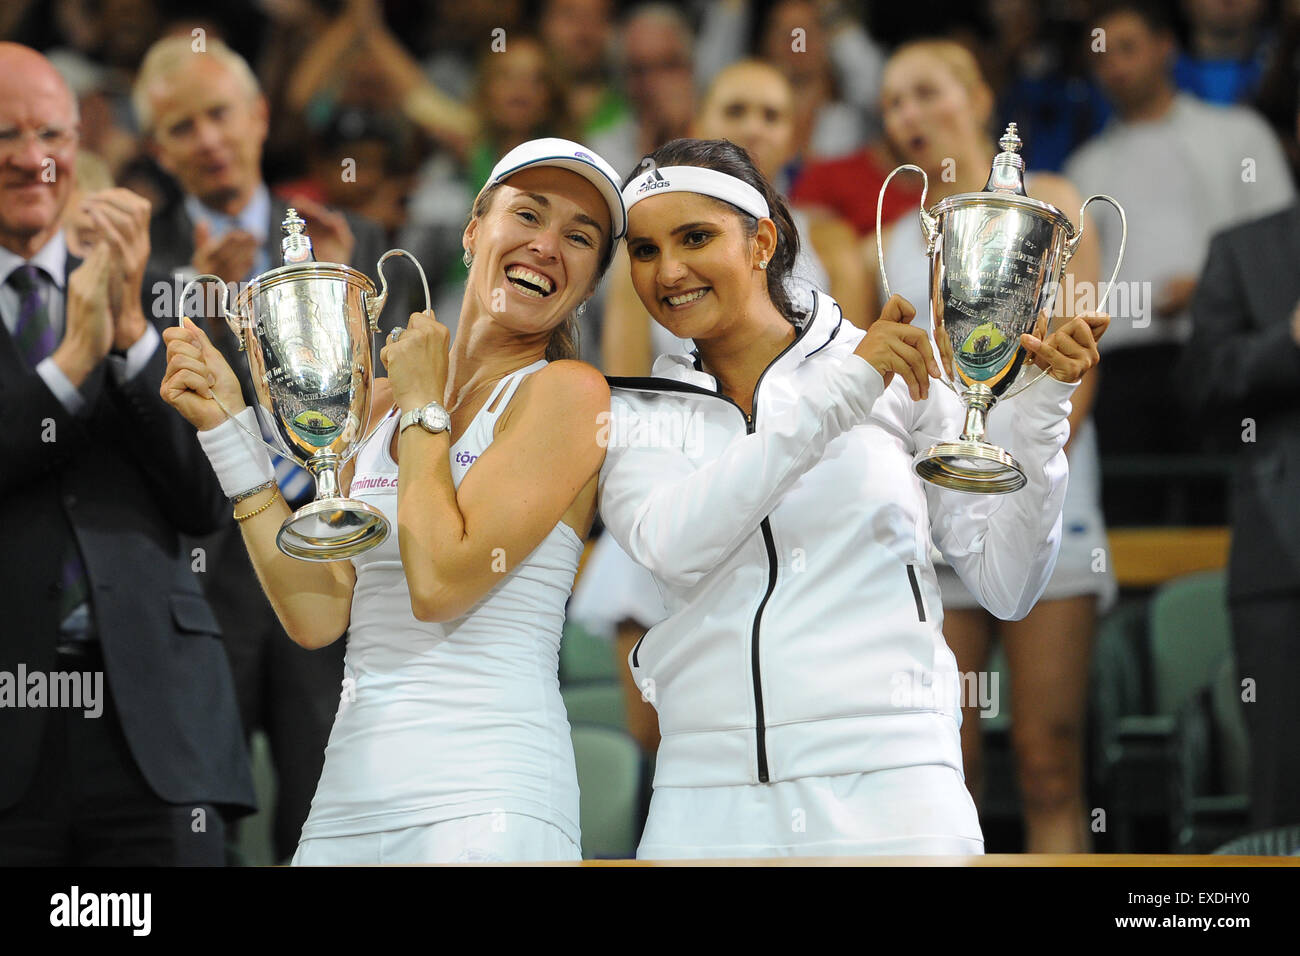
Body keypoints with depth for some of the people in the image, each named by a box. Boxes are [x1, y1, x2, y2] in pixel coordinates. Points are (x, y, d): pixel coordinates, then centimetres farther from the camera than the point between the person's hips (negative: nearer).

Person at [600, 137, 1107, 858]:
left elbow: (1005, 587, 7)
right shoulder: (633, 418, 10)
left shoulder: (898, 378, 5)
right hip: (707, 801, 2)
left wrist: (1039, 413, -5)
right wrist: (837, 398, -15)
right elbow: (673, 546, -12)